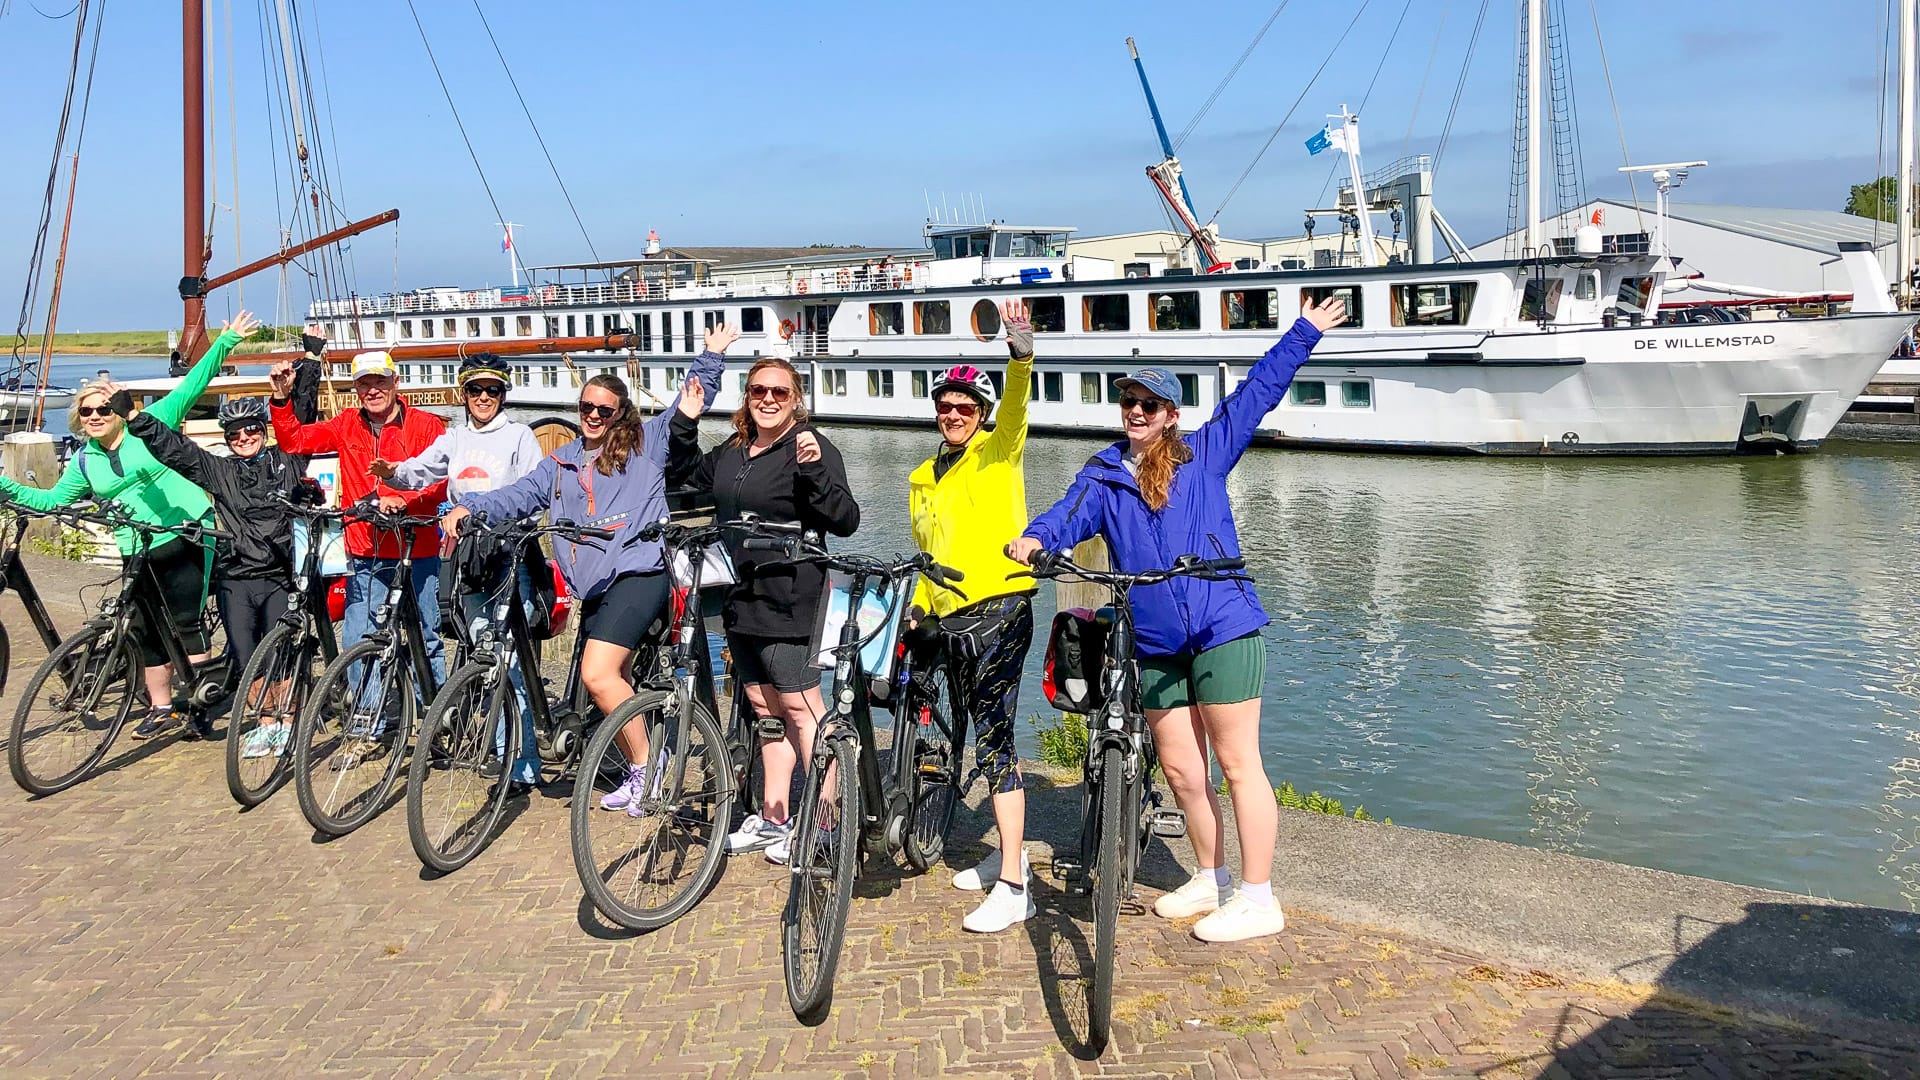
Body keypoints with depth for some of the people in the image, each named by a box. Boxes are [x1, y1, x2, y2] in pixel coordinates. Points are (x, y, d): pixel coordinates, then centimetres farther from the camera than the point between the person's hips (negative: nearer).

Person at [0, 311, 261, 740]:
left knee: (185, 625, -5)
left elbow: (191, 386, -7)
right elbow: (53, 499, 17)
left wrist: (225, 342, -14)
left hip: (186, 536, -5)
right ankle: (161, 708, 21)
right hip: (138, 552, 5)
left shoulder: (150, 424, -3)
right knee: (146, 632, 10)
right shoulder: (84, 461, 11)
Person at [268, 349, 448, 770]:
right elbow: (294, 440, 8)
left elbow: (440, 481, -12)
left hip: (416, 549, -4)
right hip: (365, 551, 4)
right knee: (357, 640, 3)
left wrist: (403, 503, -26)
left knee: (427, 637, 6)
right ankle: (368, 734, 13)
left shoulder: (426, 426, -4)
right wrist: (282, 398, -5)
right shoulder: (347, 426, 9)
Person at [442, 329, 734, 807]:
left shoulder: (645, 442, 9)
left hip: (638, 573, -6)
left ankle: (646, 763, -4)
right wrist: (468, 507, -3)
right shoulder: (561, 462, 20)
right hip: (594, 585, 6)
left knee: (598, 674, -20)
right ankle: (636, 777, 21)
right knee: (614, 685, 8)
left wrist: (711, 357, -1)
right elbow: (521, 495, 11)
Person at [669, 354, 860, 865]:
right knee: (764, 707, 14)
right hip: (742, 600, 8)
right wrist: (685, 421, 16)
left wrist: (815, 470, -30)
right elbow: (684, 472, 31)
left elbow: (845, 521, -16)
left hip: (787, 600, -8)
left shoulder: (810, 447, -9)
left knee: (800, 707, -6)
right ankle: (773, 818, 24)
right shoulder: (732, 454, 14)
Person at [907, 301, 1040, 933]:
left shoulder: (997, 451, 0)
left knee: (993, 737, -13)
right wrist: (916, 610, 13)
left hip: (1000, 609, -7)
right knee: (984, 737, 15)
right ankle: (1010, 851, 30)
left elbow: (1015, 408, -21)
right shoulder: (922, 480, 18)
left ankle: (1012, 887, -11)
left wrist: (1021, 357, -40)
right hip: (950, 621, 7)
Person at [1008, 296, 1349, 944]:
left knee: (1237, 764, -1)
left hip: (1222, 629, -3)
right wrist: (1034, 538, -29)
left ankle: (1258, 900, 7)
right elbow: (1069, 517, -7)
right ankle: (1210, 880, 30)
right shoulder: (1101, 477, 10)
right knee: (1180, 769, 11)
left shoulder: (1205, 453, 6)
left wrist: (1307, 330, 12)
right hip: (1153, 643, 4)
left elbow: (1257, 392, 10)